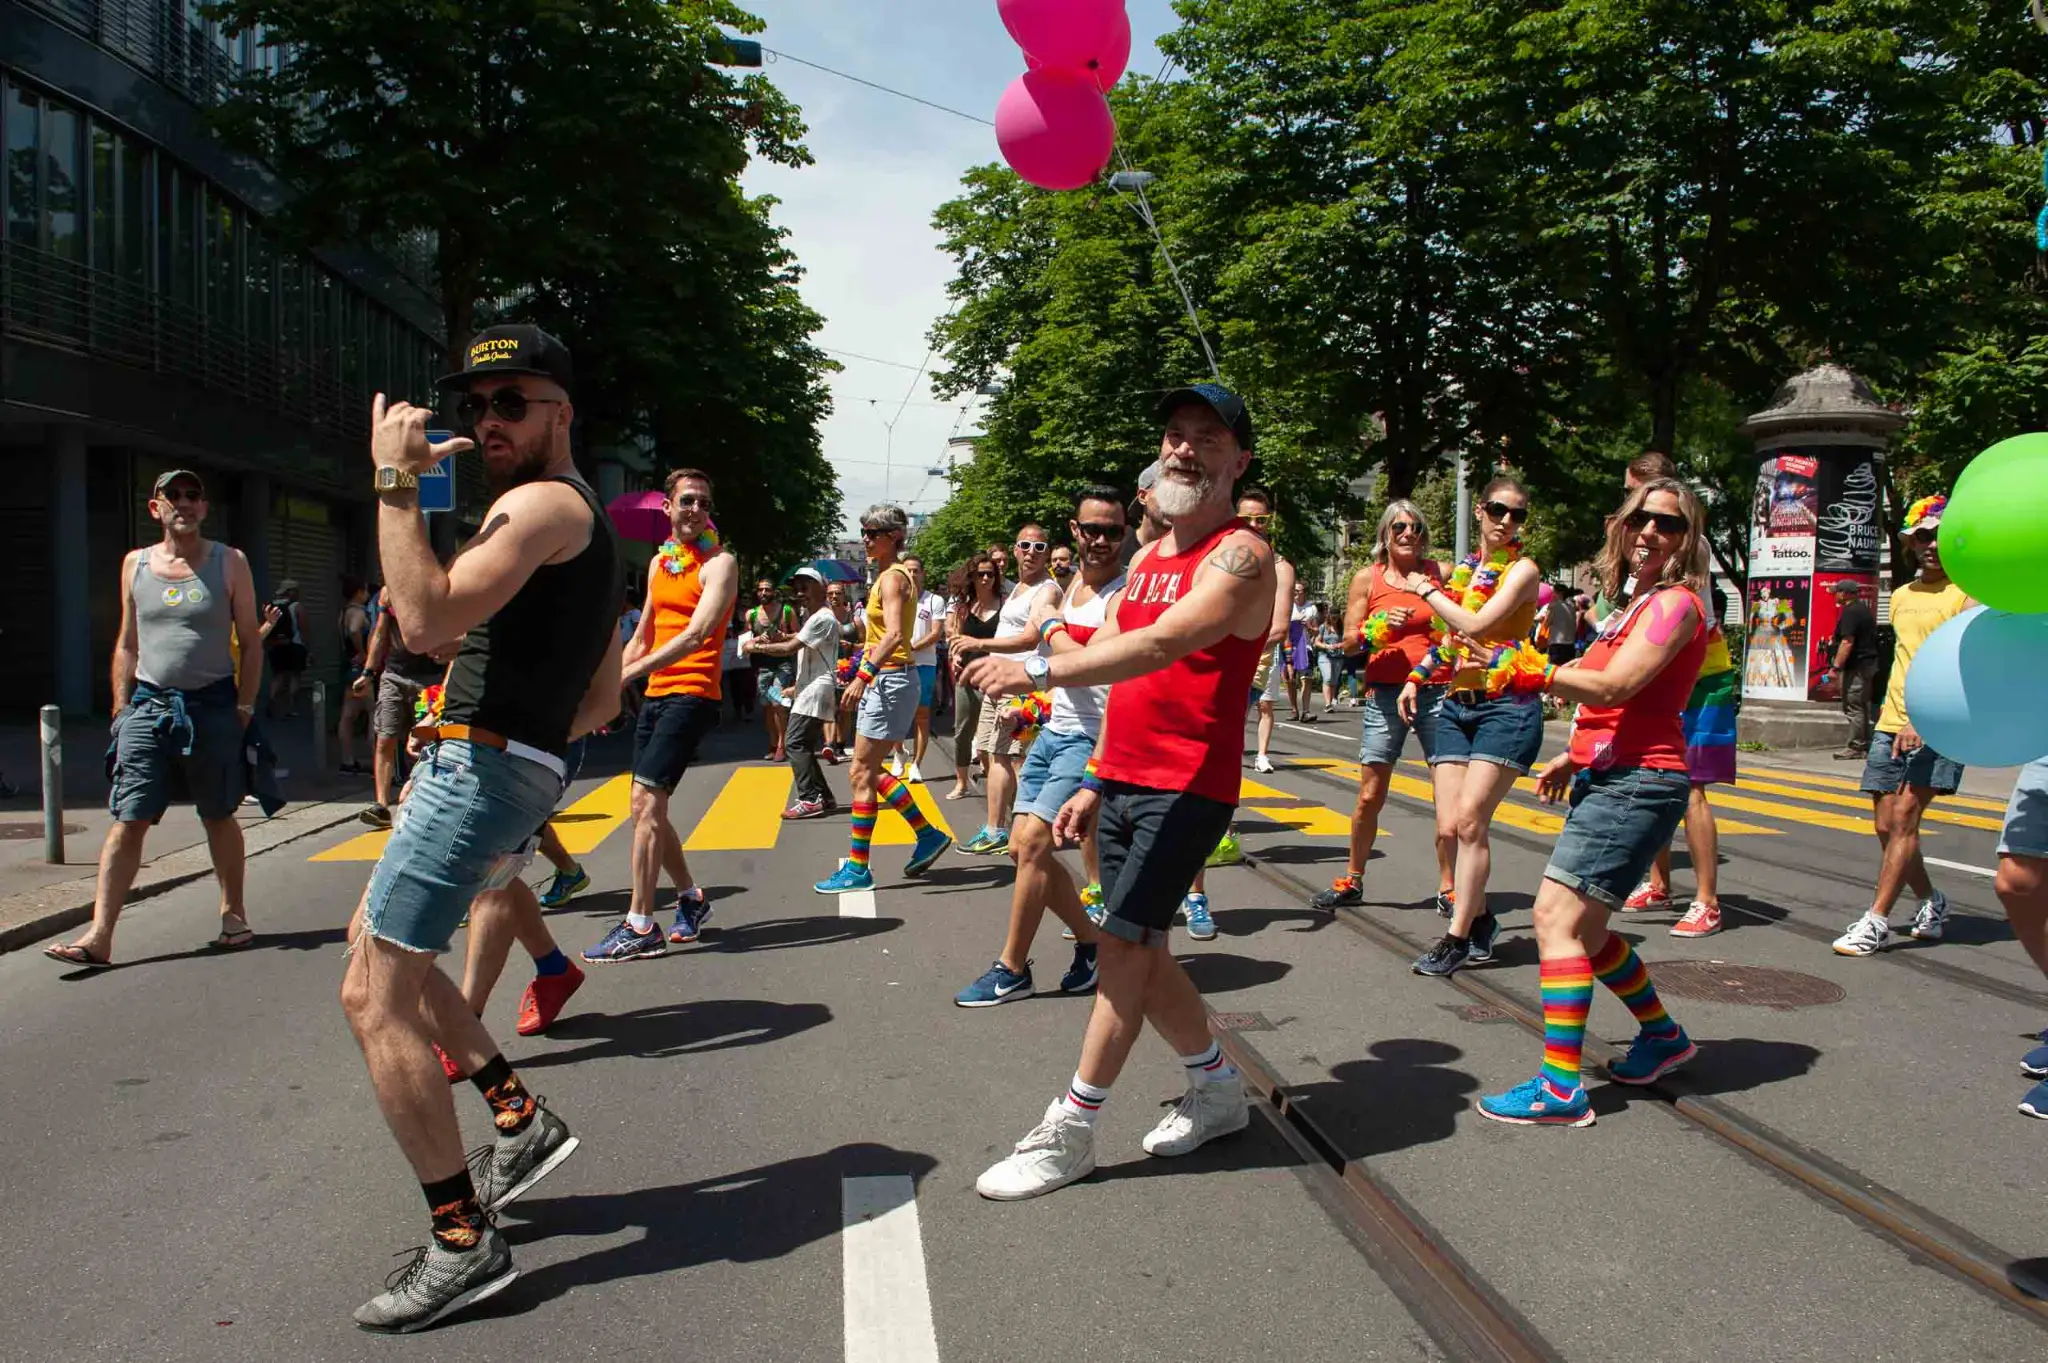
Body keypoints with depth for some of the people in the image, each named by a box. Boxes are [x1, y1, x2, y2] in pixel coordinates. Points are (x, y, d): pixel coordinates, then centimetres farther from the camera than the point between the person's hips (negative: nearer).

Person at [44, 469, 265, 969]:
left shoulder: (229, 563, 2)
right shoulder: (136, 564, 9)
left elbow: (250, 641, 3)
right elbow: (127, 644, 13)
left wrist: (244, 706, -4)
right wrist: (121, 709, 7)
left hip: (212, 706, -1)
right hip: (149, 704, 2)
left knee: (219, 817, 10)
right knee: (128, 821, -4)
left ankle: (233, 915, 24)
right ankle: (99, 936, -6)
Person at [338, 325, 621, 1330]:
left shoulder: (544, 503, -11)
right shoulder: (585, 519, 22)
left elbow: (430, 617, -26)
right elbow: (601, 703, 24)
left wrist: (395, 484, -19)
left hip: (481, 767, -11)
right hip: (515, 769, 11)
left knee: (374, 1000, -9)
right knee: (378, 945, 25)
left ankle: (464, 1243, -4)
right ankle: (521, 1122, 23)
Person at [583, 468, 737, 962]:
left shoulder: (719, 563, -7)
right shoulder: (659, 561, 16)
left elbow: (696, 635, -20)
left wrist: (626, 675, -26)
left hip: (692, 695, -8)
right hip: (655, 695, 8)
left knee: (645, 800, -16)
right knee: (647, 809, 11)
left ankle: (640, 927, -11)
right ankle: (690, 898, 29)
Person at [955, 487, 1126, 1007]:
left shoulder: (1124, 598, -13)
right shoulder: (1075, 581, 13)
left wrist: (1050, 623, -13)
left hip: (1089, 739, -9)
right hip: (1053, 730, 9)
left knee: (1033, 841, -14)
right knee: (1024, 844, 7)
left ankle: (1012, 970, -1)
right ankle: (1092, 941, 20)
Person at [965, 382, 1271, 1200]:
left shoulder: (1240, 555, -12)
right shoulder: (1147, 558, 16)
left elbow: (1161, 645, -28)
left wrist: (1041, 670, -35)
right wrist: (1096, 783, 16)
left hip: (1187, 786, -8)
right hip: (1121, 782, 9)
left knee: (1123, 946, -7)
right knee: (1140, 953, 12)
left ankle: (1069, 1133, 4)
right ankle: (1218, 1091, 31)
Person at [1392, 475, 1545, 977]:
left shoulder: (1523, 570, -4)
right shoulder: (1464, 568, 15)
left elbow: (1477, 625, -17)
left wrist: (1428, 590, -4)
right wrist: (1416, 678, 12)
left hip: (1506, 706, -6)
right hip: (1457, 704, 6)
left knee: (1470, 820, -14)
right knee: (1449, 825, -2)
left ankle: (1458, 936, -5)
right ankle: (1479, 921, 19)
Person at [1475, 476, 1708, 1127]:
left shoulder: (1675, 602, -9)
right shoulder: (1638, 603, 20)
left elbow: (1613, 687, -22)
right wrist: (1573, 755, 20)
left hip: (1638, 782, -10)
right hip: (1607, 777, 10)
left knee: (1557, 917, -16)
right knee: (1583, 929, 17)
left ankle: (1560, 1088, -16)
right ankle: (1663, 1034, 35)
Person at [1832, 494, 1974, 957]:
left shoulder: (1967, 592, -5)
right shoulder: (1901, 596, 17)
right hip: (1892, 724, 7)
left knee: (1904, 818, -14)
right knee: (1887, 826, 7)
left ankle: (1876, 922, -11)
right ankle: (1932, 902, 29)